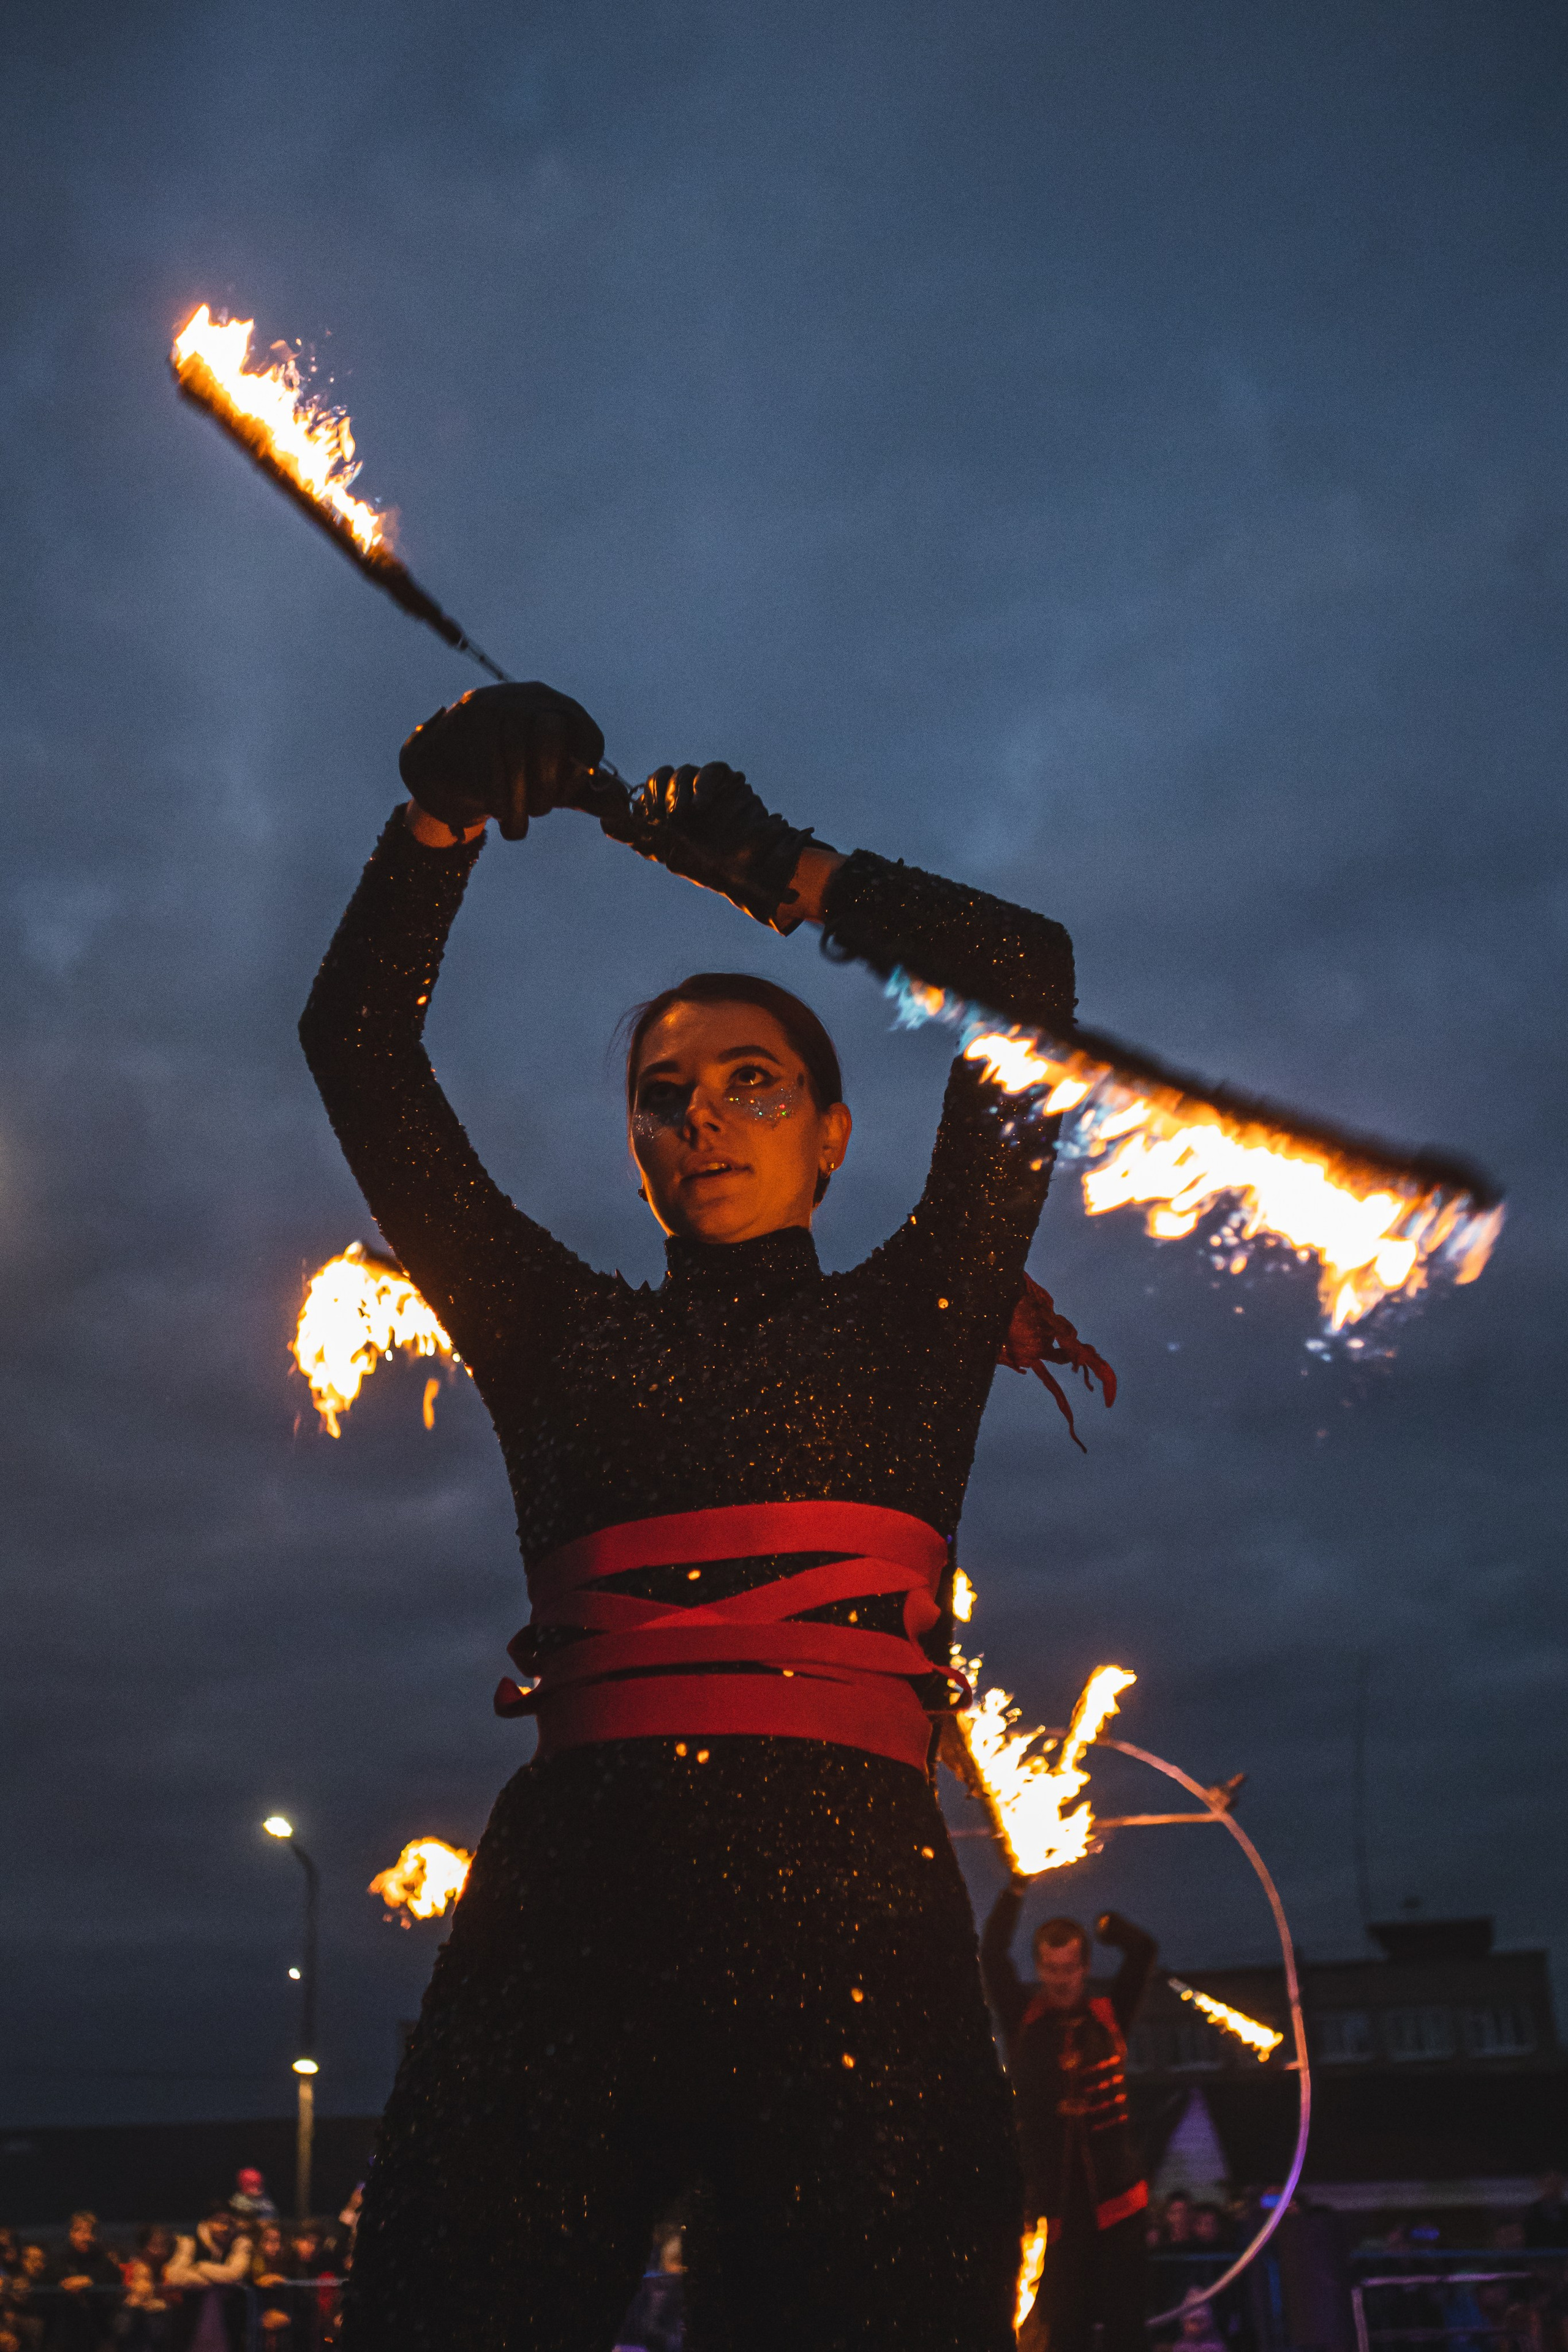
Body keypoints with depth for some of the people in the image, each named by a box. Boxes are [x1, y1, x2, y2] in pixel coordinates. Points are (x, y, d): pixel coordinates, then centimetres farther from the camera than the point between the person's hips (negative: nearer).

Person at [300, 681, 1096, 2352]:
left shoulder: (909, 1323, 19)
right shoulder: (563, 1336, 22)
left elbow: (1027, 983, 15)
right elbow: (357, 1046, 19)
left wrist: (783, 874, 20)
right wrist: (444, 825, 10)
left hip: (845, 1915, -1)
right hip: (567, 1913, 2)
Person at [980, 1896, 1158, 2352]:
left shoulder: (1109, 2016, 7)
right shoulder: (1023, 2020, 5)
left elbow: (1142, 1949, 2)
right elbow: (993, 1954, -4)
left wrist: (1103, 1922, -1)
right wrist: (1018, 1885, -6)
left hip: (1116, 2198, 0)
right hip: (1054, 2202, 0)